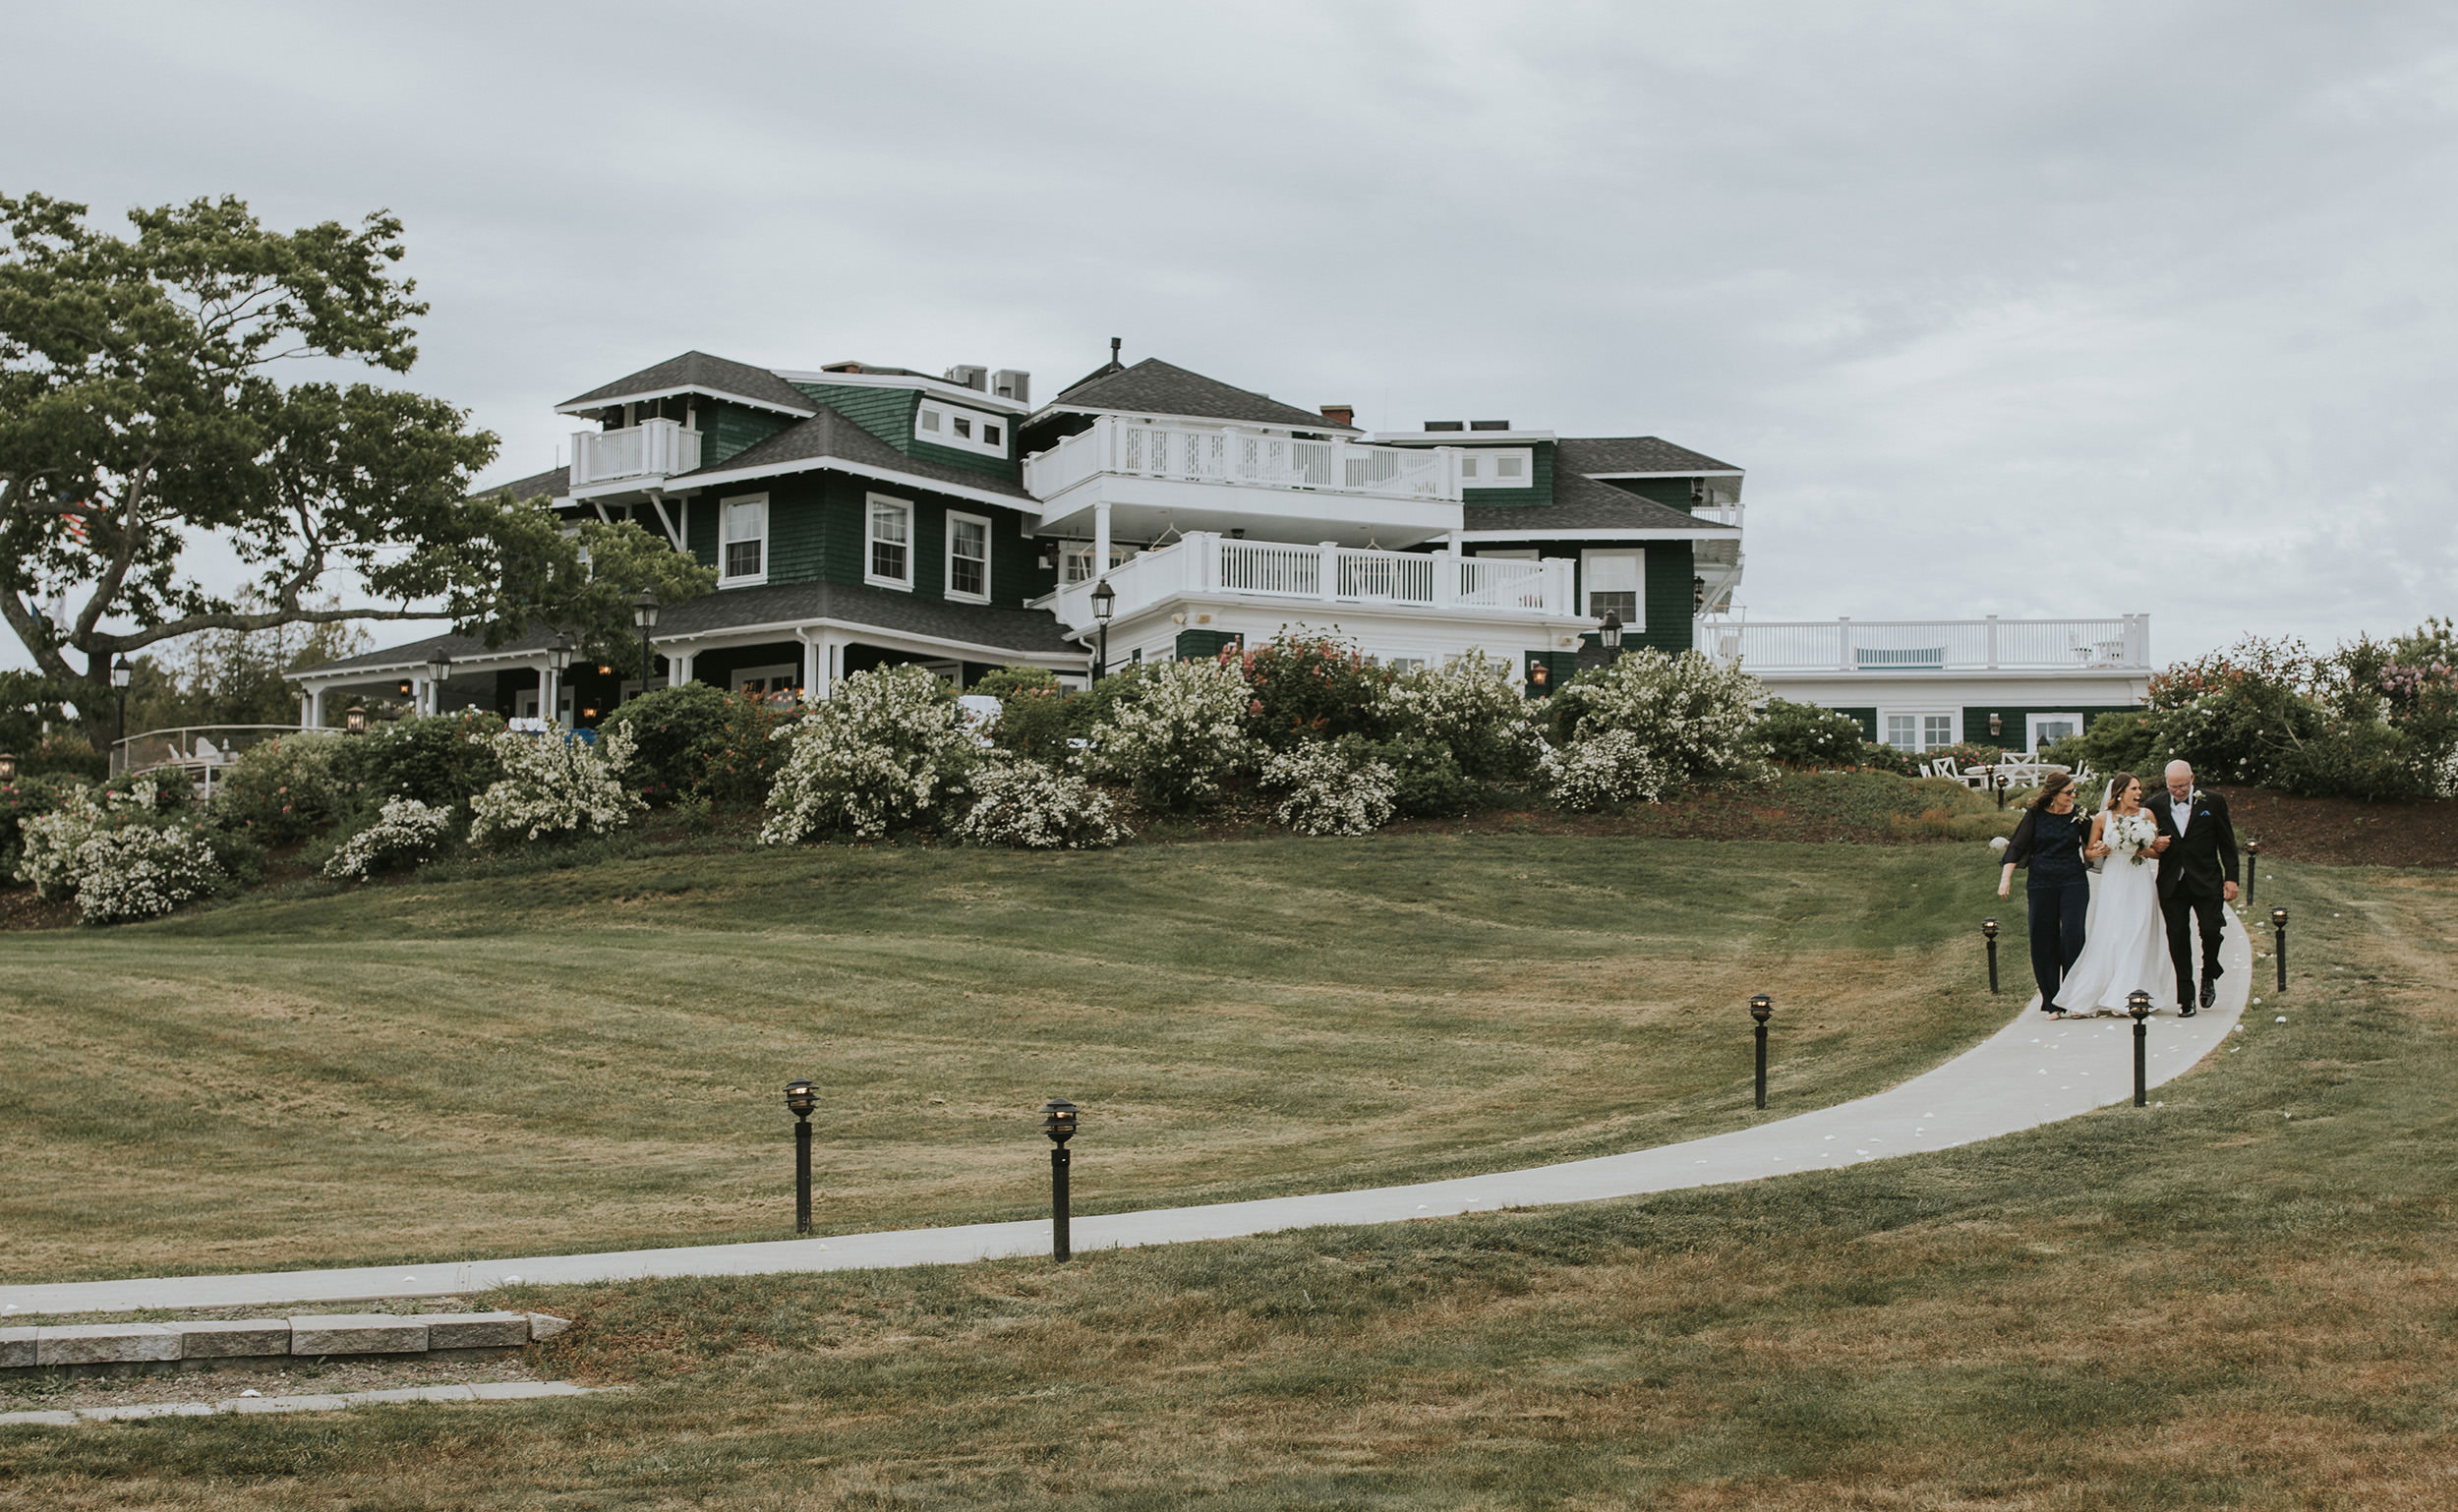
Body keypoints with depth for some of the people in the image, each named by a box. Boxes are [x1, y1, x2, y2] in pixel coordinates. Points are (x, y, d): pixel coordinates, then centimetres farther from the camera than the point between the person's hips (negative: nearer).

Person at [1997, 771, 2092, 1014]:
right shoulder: (2035, 815, 3)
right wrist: (2006, 878, -8)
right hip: (2041, 883, 0)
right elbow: (2017, 846, 1)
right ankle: (2052, 1002, 11)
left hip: (2073, 882, 0)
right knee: (2043, 942, 1)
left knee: (2072, 937, -10)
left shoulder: (2078, 815, 4)